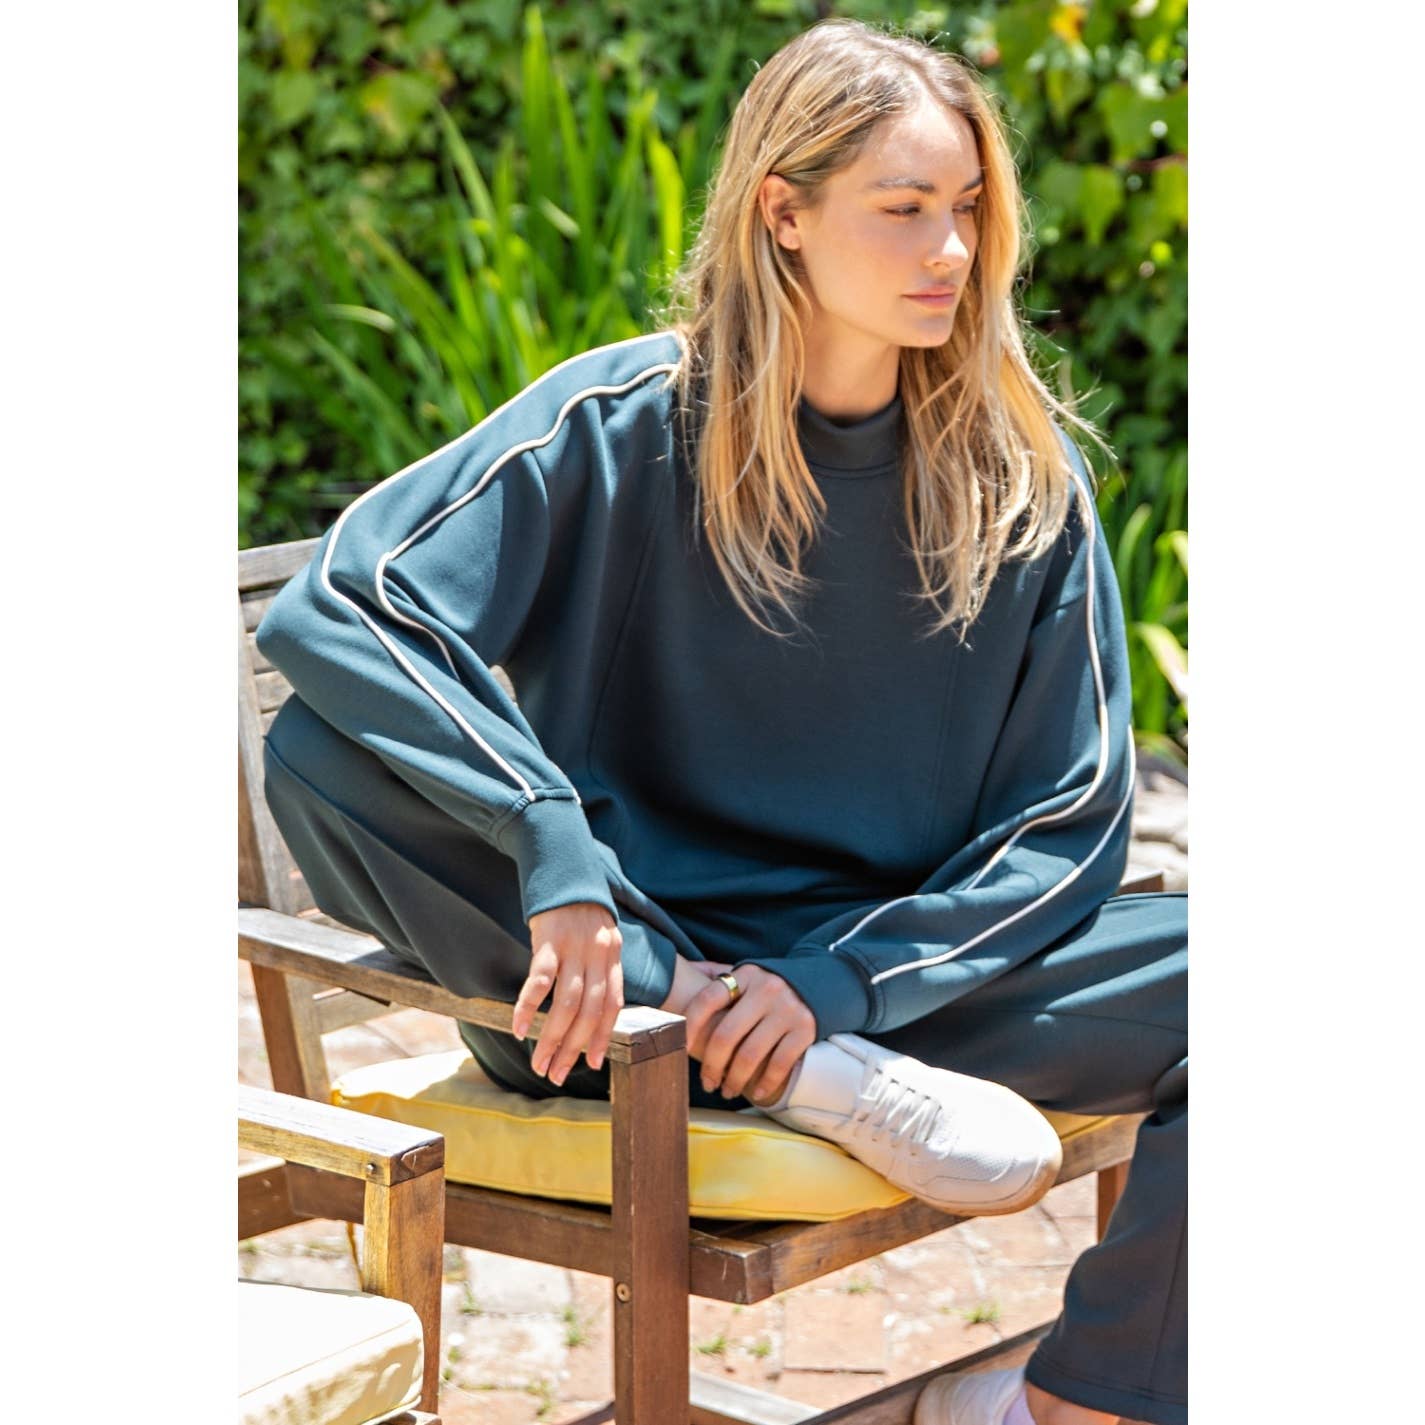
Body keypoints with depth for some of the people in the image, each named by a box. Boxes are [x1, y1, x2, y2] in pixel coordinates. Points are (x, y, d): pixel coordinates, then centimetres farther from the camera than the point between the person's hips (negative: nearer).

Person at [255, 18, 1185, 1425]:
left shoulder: (1023, 474, 0)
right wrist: (554, 846, -30)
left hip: (907, 974, 2)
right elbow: (334, 606, -18)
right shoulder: (623, 427, -8)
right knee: (318, 759, -27)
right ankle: (832, 1091, -29)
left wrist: (837, 982, -17)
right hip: (625, 977, -1)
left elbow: (1069, 819, -2)